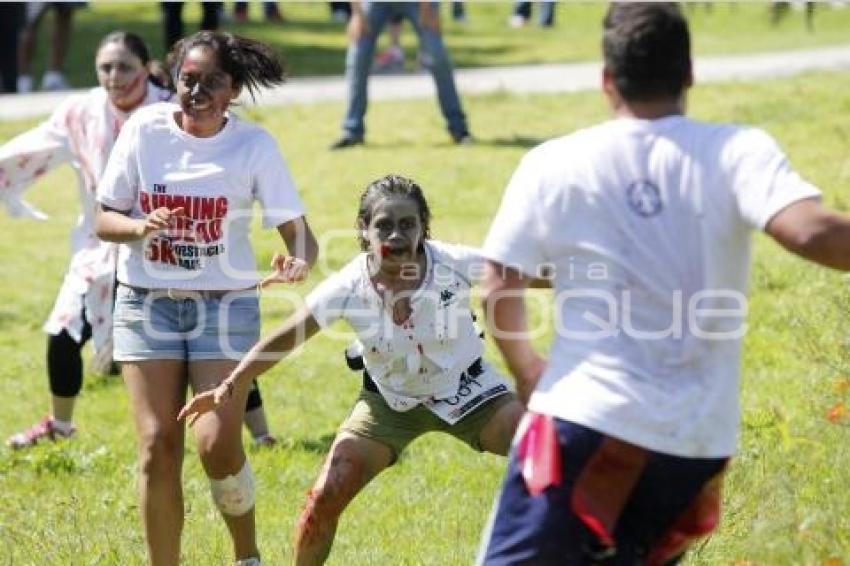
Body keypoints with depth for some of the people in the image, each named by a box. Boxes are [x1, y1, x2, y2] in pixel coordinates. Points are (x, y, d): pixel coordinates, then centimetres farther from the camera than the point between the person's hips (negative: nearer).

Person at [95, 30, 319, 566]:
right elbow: (105, 220, 0)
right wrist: (142, 227, -22)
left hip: (225, 303, -1)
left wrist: (299, 261, -33)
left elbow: (297, 229, -10)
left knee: (218, 445, -12)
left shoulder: (254, 145, -7)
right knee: (158, 446, -6)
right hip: (146, 302, 1)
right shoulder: (144, 129, -5)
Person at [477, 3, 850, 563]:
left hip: (587, 421, -2)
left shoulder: (553, 164, 1)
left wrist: (526, 368, 25)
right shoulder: (737, 151, -4)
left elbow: (499, 291, 6)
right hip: (696, 439, 2)